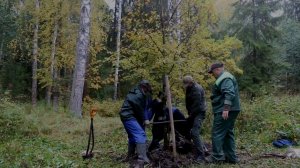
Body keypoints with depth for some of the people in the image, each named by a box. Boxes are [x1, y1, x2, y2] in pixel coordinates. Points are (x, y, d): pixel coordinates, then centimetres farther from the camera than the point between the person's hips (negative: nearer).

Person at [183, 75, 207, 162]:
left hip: (199, 113, -10)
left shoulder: (197, 89, -19)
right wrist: (190, 114, 9)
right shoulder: (190, 88, 12)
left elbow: (196, 105, -23)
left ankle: (201, 155, -15)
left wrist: (191, 115, -16)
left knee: (195, 133, -18)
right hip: (194, 113, 10)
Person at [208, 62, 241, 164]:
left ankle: (217, 157, 0)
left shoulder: (225, 79, -13)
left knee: (217, 133, -5)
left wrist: (226, 109, -31)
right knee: (228, 133, 14)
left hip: (224, 112, -11)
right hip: (230, 111, 11)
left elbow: (229, 93, -27)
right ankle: (231, 157, 19)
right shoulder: (224, 78, 20)